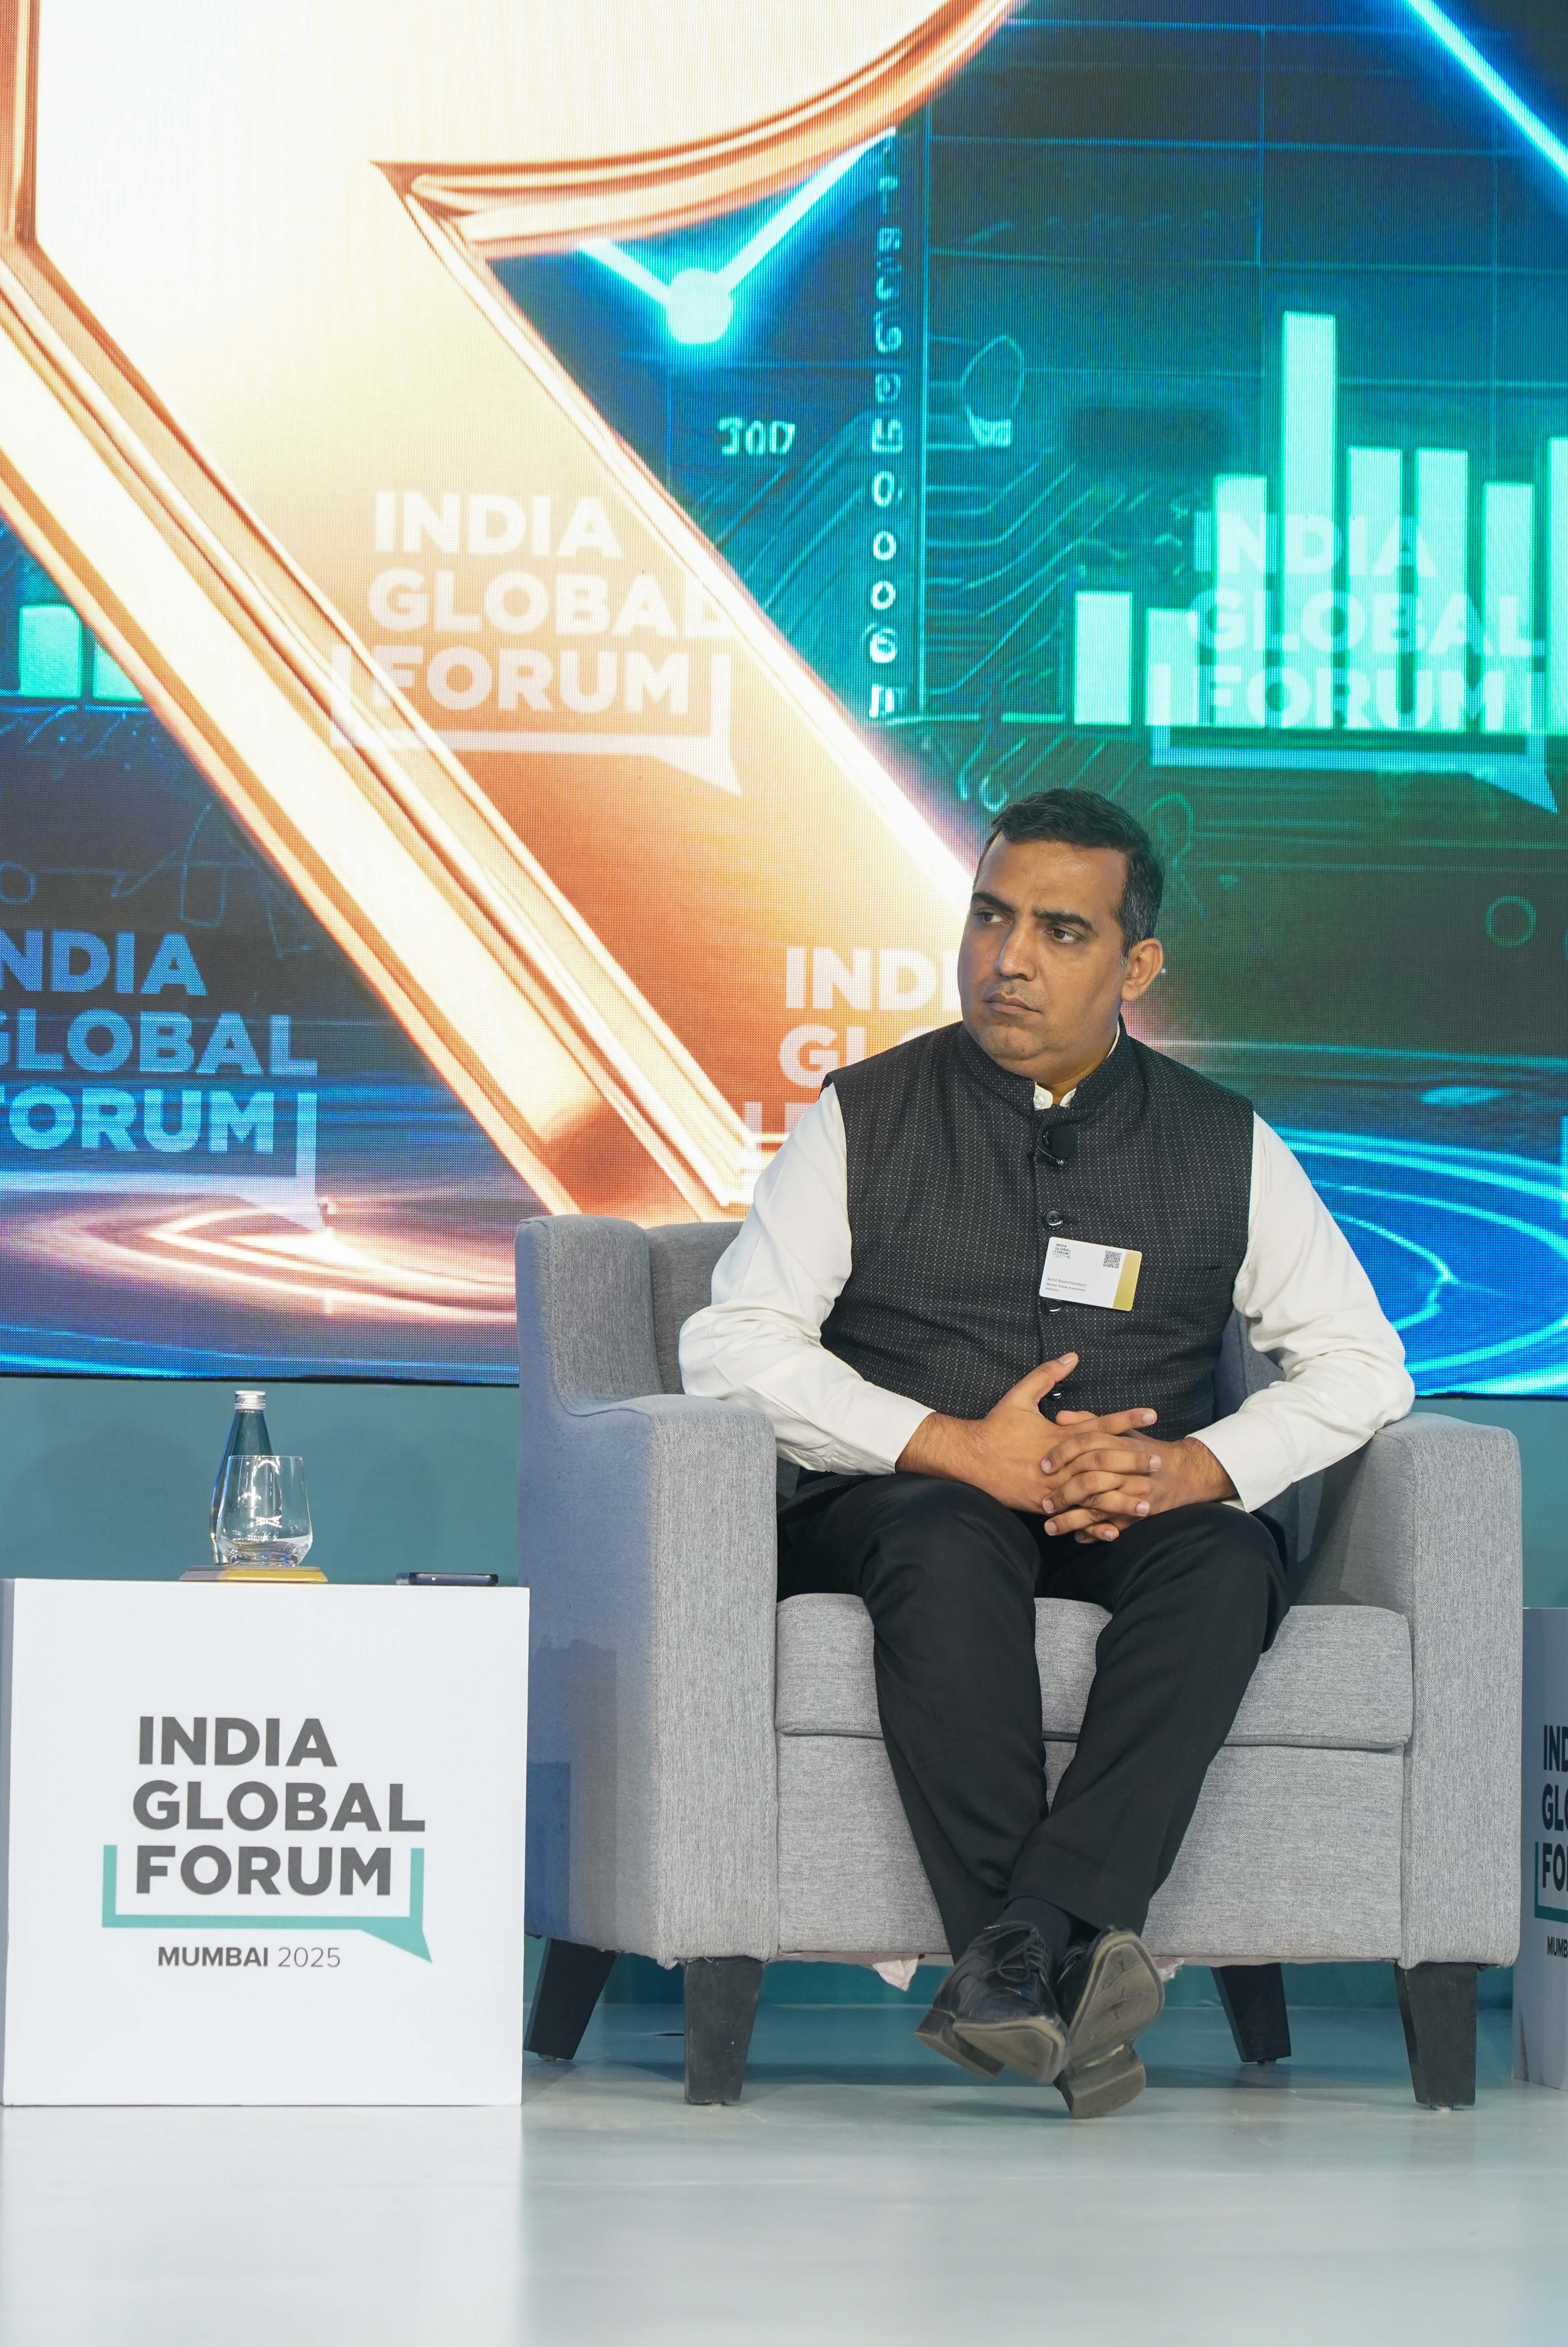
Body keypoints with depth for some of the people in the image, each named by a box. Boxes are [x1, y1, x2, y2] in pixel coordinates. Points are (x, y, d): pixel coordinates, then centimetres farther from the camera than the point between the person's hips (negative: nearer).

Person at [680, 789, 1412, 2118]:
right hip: (895, 1505, -1)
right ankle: (1063, 1980, -44)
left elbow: (1362, 1366, 7)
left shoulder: (1225, 1147, 12)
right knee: (948, 1543, -37)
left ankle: (1026, 1944, -46)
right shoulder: (867, 1118, 8)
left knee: (1224, 1562, -33)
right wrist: (957, 1448, -14)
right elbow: (733, 1346, -1)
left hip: (1140, 1523, 1)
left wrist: (1193, 1467, -13)